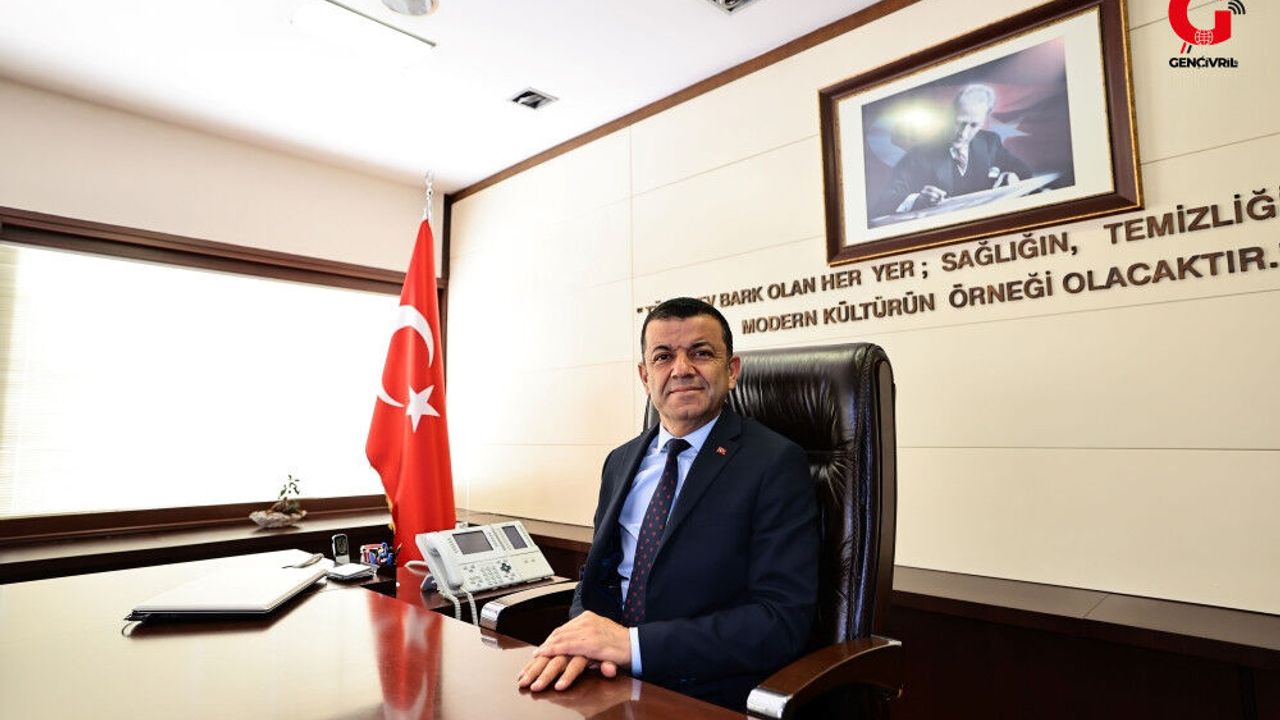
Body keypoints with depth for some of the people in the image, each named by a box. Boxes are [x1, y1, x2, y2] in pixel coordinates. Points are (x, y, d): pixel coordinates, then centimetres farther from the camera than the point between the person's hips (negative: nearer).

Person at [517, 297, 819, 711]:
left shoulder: (776, 464, -9)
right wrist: (587, 634, -11)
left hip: (709, 699, -4)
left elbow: (783, 619, -14)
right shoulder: (620, 462, 9)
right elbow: (598, 575, 11)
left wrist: (635, 644, -21)